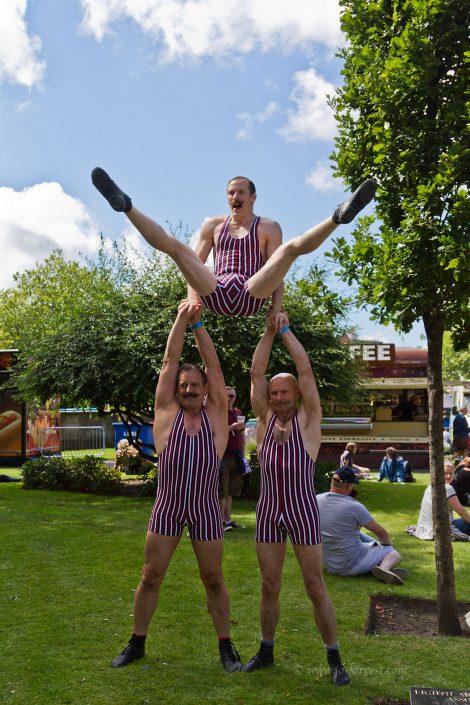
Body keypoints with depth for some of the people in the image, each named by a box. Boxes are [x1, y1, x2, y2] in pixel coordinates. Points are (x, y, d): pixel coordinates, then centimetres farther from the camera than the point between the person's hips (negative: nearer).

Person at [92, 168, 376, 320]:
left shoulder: (269, 228, 16)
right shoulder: (213, 224, 24)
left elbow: (276, 271, 6)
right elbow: (195, 262, 18)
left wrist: (276, 308, -9)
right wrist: (193, 295, -2)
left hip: (251, 296, -2)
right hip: (215, 294, 2)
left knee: (291, 248, -21)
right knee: (174, 245, -15)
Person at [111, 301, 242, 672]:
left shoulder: (216, 414, -2)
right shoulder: (167, 412, -1)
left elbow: (213, 364, -5)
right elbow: (170, 361, -5)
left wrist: (198, 324, -7)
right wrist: (181, 319, -8)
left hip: (205, 509, -1)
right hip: (167, 508, 1)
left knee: (214, 580, 9)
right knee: (150, 577, 8)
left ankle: (226, 646, 24)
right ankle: (137, 643, 25)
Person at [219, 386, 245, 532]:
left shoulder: (238, 413, 17)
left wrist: (242, 454, 18)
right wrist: (232, 427, -21)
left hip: (236, 456, 7)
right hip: (223, 456, -7)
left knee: (231, 491, 10)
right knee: (222, 491, -5)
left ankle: (228, 519, 15)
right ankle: (222, 521, -2)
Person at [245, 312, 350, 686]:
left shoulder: (308, 420, -2)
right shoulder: (265, 419, 6)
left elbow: (306, 370, -9)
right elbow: (257, 374, -1)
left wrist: (286, 329, -6)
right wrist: (269, 331, -5)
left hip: (303, 512, -3)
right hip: (268, 513, 3)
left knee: (316, 588, 2)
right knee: (270, 587, 11)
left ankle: (334, 658, 15)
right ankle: (267, 650, 28)